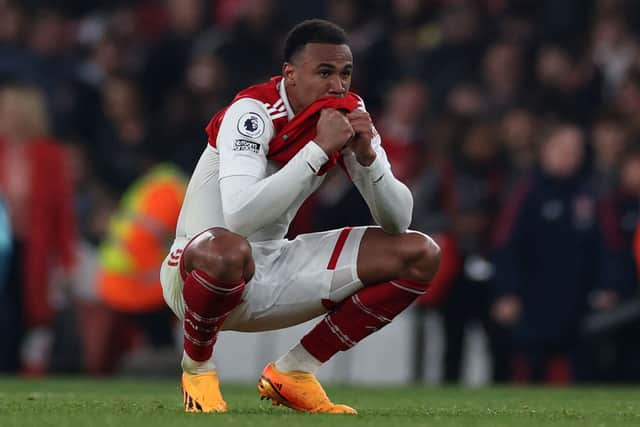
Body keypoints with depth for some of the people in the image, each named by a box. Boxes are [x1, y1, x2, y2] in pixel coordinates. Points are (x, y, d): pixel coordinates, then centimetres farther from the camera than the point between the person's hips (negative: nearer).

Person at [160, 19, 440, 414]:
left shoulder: (349, 114, -2)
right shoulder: (253, 113, -22)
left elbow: (398, 221, -4)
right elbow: (239, 217, -39)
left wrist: (366, 154, -22)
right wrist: (319, 148, -35)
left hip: (272, 271, 7)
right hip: (196, 272, -7)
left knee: (420, 255, -2)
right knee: (228, 250, -44)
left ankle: (294, 371, 4)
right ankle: (197, 367, -10)